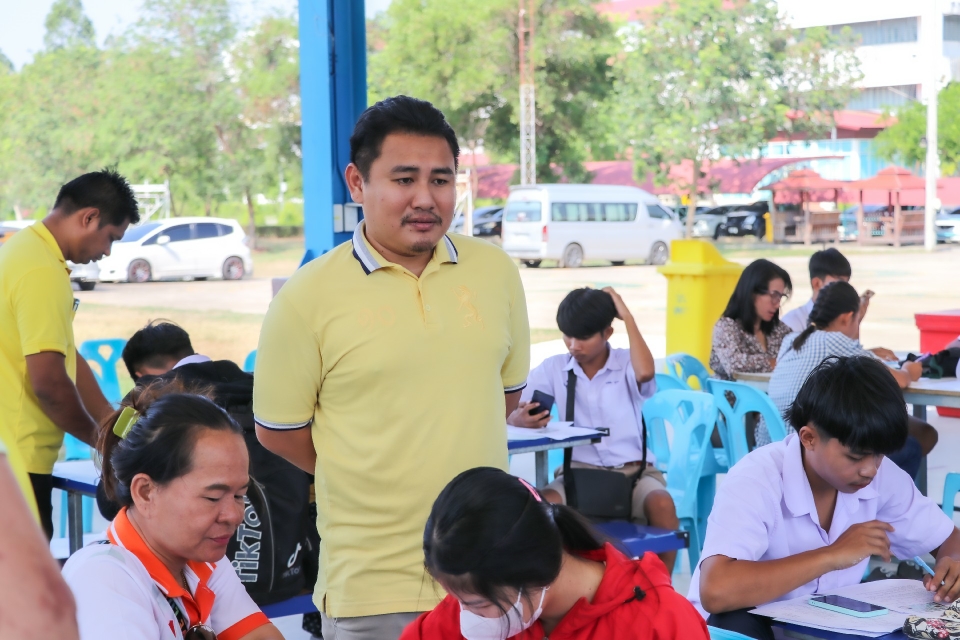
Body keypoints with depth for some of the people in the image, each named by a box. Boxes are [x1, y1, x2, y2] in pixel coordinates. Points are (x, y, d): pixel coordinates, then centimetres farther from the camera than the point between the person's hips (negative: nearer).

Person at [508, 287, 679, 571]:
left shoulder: (627, 364, 2)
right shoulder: (553, 369, 6)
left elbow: (645, 372, -23)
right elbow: (513, 414, 3)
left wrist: (627, 316, -12)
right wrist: (520, 418, -23)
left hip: (634, 469, -1)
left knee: (662, 504, -33)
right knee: (544, 505, -32)